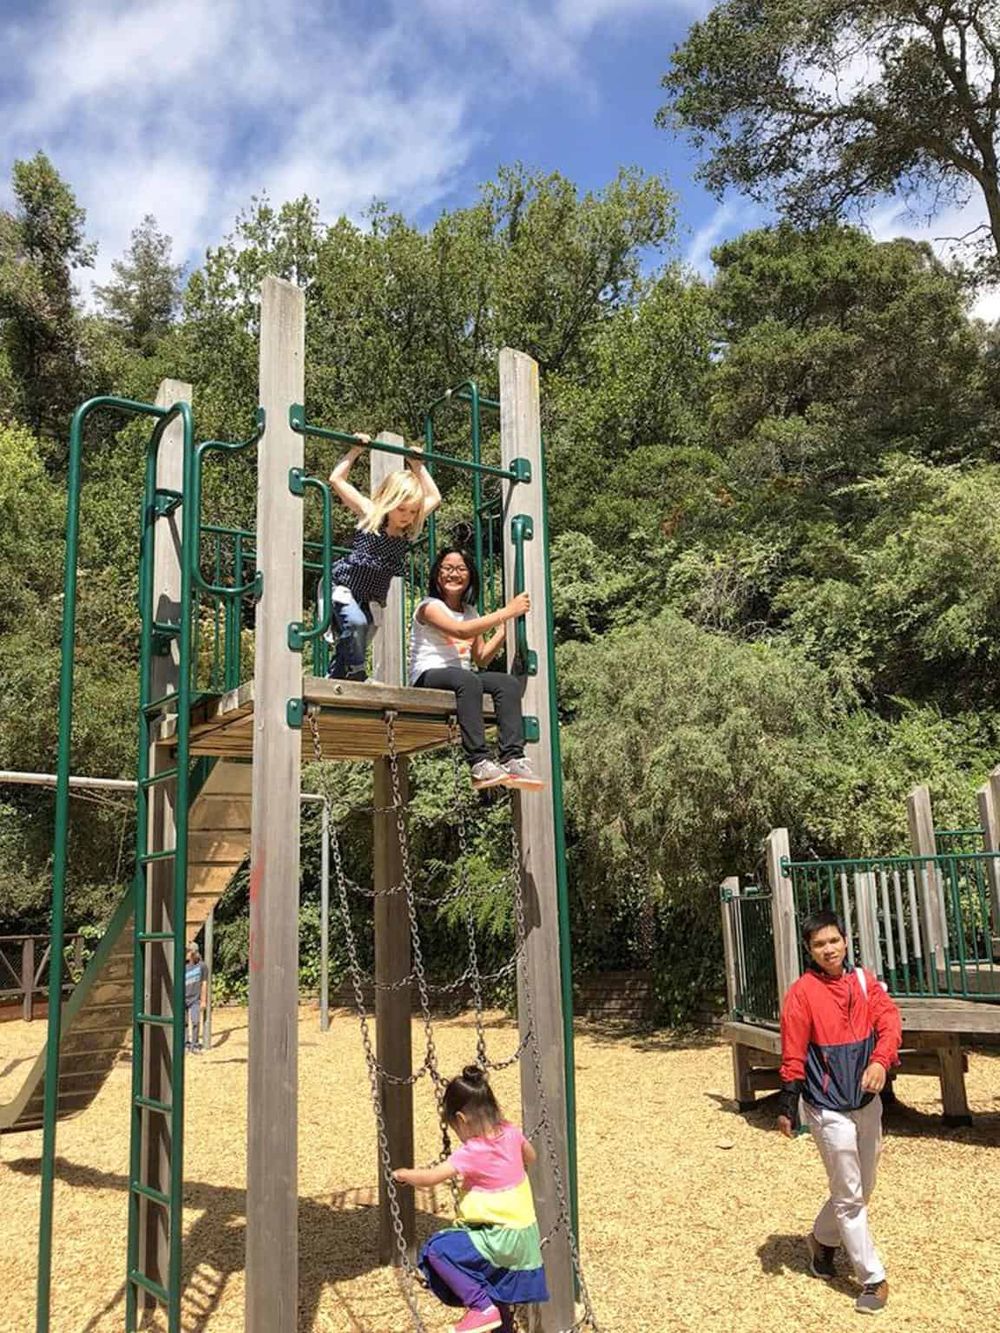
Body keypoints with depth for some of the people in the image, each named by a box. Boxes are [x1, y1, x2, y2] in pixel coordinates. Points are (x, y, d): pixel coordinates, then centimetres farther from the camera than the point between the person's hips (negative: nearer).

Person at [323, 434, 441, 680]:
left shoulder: (409, 530, -1)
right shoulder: (369, 515, -11)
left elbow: (434, 497, 11)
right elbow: (337, 479, -11)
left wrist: (418, 466, 6)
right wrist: (356, 450, -9)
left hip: (370, 599, 5)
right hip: (341, 586, -5)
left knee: (348, 647, 4)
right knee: (355, 623, -30)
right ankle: (356, 674, -21)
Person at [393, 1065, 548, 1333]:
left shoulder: (472, 1153, -25)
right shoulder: (510, 1132, -5)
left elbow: (432, 1177, -22)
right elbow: (530, 1157, 15)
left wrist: (404, 1174, -5)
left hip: (501, 1238, -9)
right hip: (525, 1231, 9)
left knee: (437, 1250, -12)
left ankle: (482, 1307, -7)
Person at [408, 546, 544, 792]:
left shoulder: (471, 612, 20)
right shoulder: (429, 607, -1)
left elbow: (482, 659, 14)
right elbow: (461, 631, -21)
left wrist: (507, 625, 5)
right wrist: (506, 612, -19)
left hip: (462, 678, 7)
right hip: (427, 678, -7)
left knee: (509, 683, -20)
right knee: (467, 680, -38)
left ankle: (512, 758, -32)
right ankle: (479, 763, -46)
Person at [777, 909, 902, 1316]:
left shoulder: (864, 980, 2)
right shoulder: (802, 992, -13)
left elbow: (889, 1019, -9)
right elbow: (793, 1055, -12)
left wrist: (880, 1061, -27)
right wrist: (787, 1107, -11)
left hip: (867, 1101, 6)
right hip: (829, 1108, -6)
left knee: (862, 1188, 18)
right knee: (849, 1196, 1)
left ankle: (822, 1239, 41)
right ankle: (873, 1280, 15)